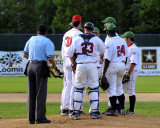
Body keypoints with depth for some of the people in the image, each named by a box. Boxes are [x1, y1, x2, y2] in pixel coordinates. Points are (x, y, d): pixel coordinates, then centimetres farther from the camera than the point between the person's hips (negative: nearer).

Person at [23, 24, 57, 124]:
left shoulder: (31, 40, 12)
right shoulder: (48, 42, -5)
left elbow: (25, 54, 16)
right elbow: (50, 57, -14)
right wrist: (54, 65, 2)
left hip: (30, 66, 6)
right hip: (41, 66, -6)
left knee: (31, 92, 9)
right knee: (41, 92, -4)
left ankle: (31, 118, 11)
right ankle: (40, 117, -7)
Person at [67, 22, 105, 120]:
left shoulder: (77, 39, 3)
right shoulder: (96, 39, 2)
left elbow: (70, 54, 6)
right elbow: (104, 50, 15)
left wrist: (73, 64, 18)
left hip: (80, 65, 1)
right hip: (92, 65, -1)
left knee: (78, 88, 8)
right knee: (94, 88, 5)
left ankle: (76, 112, 5)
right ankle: (95, 112, 0)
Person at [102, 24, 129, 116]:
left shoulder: (110, 43, -16)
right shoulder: (123, 41, 6)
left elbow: (107, 59, -19)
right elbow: (126, 56, 12)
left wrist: (104, 73, -15)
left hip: (112, 66, -7)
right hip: (122, 65, 7)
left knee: (112, 88, -1)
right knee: (119, 87, 18)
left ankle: (114, 110, -2)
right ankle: (122, 109, 20)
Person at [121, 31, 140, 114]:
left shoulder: (134, 49, -14)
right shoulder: (127, 48, 17)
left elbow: (133, 63, -20)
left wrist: (128, 73, -22)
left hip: (131, 72, -10)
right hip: (125, 71, 10)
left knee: (130, 91, -6)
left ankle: (131, 110, -2)